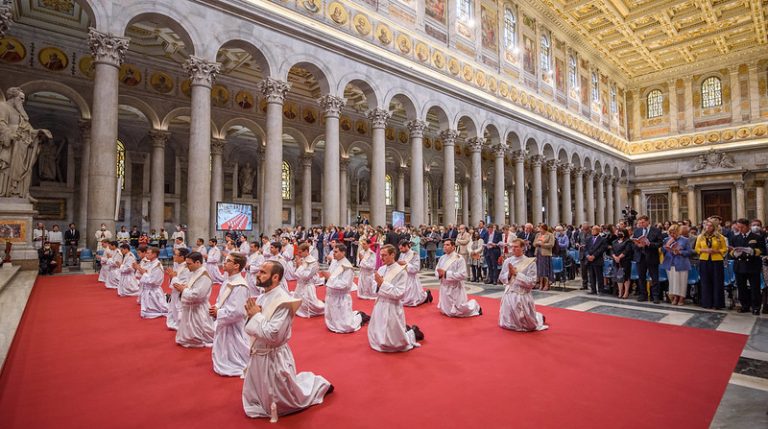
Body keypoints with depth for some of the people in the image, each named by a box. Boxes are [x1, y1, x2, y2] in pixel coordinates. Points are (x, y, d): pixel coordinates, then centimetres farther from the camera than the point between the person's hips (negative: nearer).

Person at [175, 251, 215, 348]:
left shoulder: (204, 276, -23)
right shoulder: (193, 273, 7)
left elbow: (197, 295, -28)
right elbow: (190, 288, 16)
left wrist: (183, 290, -18)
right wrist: (183, 287, -6)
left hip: (198, 310, -9)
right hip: (189, 308, 9)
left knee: (200, 334, 4)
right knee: (188, 332, 22)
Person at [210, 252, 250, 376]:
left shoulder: (240, 286, -25)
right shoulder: (227, 281, 5)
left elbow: (237, 312, -27)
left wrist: (218, 313, -17)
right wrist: (216, 308, -3)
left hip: (233, 327, -9)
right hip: (223, 325, 9)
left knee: (228, 366, 4)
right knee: (222, 356, 24)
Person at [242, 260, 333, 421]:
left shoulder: (282, 300, -25)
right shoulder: (262, 297, 0)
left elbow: (273, 335, -30)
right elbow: (250, 329, 8)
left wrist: (256, 315, -20)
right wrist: (252, 315, -13)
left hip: (274, 358, -8)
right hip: (258, 355, 8)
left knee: (289, 399, 14)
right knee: (255, 401, 24)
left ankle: (319, 384, 35)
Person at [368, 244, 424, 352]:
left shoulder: (401, 271, -16)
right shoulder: (381, 269, 2)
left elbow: (399, 294, -21)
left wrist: (383, 283, -22)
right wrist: (377, 284, -10)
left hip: (392, 308, -7)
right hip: (380, 306, 7)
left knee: (394, 344, 3)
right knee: (377, 339, 21)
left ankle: (413, 333, 28)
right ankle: (404, 330, 37)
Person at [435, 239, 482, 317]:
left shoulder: (458, 258, -17)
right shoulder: (442, 258, 2)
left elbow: (462, 275, -23)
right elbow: (436, 270, 9)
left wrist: (446, 273, -26)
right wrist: (439, 274, -16)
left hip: (455, 289, -6)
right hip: (444, 288, 6)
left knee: (460, 311, 4)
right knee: (445, 311, 20)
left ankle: (475, 306, 33)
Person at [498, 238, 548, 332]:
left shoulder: (530, 262, -11)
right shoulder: (507, 261, 1)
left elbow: (531, 283, -14)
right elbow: (501, 278, 5)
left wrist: (517, 273, -20)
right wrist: (509, 274, -14)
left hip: (523, 296, -4)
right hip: (509, 295, 4)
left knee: (527, 325, 10)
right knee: (507, 324, 17)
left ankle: (539, 318, 44)